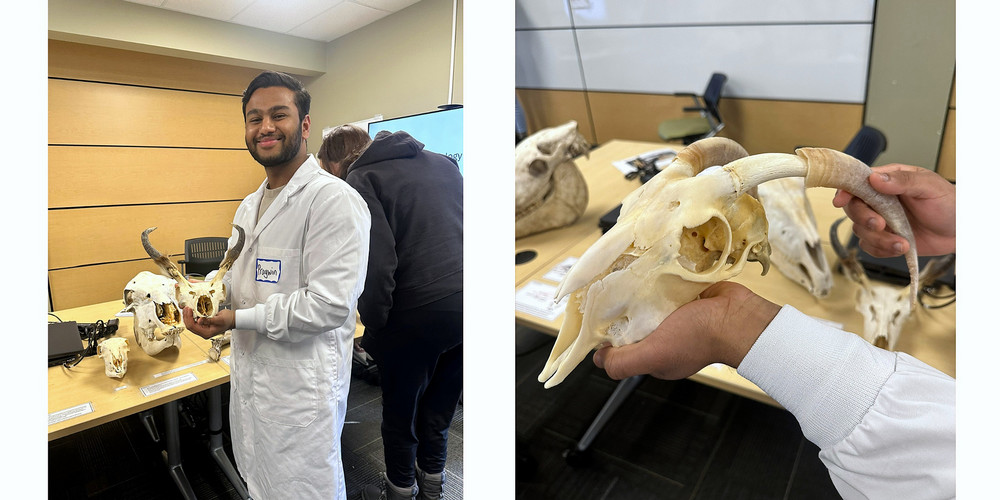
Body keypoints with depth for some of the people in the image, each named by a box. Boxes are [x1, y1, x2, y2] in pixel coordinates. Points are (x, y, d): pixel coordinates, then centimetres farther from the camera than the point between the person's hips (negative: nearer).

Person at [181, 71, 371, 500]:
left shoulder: (334, 200, -20)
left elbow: (331, 305, -27)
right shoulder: (249, 205, 11)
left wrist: (238, 318, -20)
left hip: (302, 386, -9)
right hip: (248, 375, 9)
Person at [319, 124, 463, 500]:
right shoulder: (442, 162, 15)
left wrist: (373, 326, -3)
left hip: (419, 311, -6)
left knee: (400, 412, 21)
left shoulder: (359, 179, -4)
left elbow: (376, 263, -16)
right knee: (440, 408, 27)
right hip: (466, 306, 6)